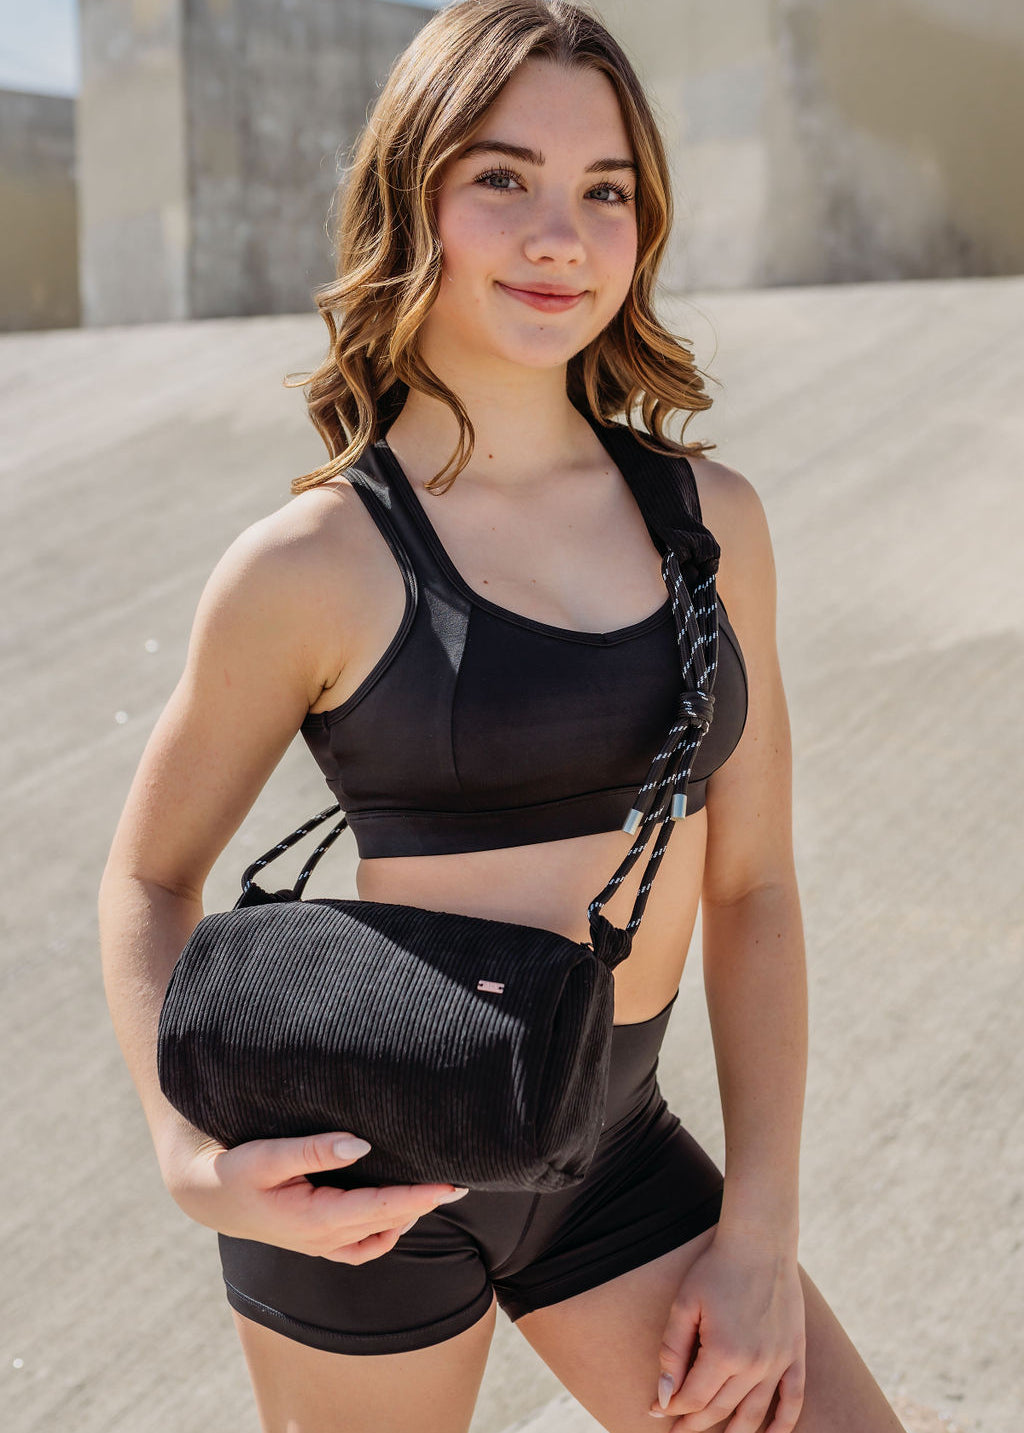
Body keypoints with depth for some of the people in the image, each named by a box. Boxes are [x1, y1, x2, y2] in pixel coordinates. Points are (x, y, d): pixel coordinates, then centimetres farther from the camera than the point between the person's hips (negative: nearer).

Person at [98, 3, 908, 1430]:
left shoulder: (710, 518, 0)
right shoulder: (310, 565, -12)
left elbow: (750, 885, 4)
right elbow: (150, 878, -1)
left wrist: (759, 1233, -1)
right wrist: (193, 1158, -17)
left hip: (616, 1155, 4)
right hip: (369, 1173, -4)